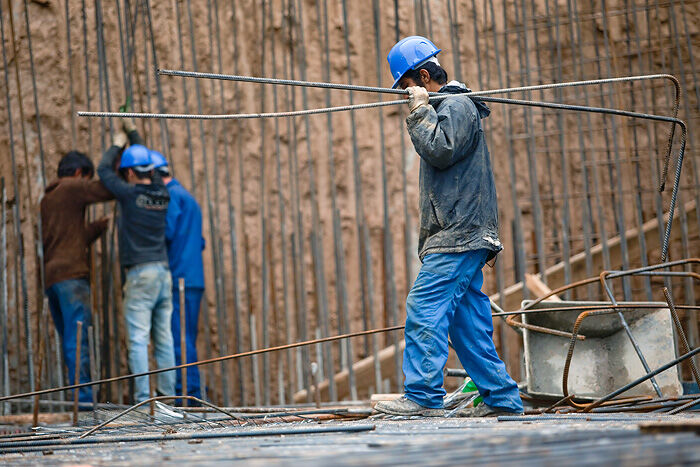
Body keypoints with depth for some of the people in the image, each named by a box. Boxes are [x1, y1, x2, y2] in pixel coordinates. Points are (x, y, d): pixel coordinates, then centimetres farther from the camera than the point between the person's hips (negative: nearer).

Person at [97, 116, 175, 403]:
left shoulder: (131, 194, -8)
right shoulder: (162, 194, 9)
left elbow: (103, 170, 7)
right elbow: (150, 167, 27)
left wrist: (117, 145, 23)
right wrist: (133, 132, 38)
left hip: (140, 274, -6)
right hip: (164, 272, 6)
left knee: (138, 339, -7)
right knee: (164, 339, 8)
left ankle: (143, 397, -12)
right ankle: (167, 394, 7)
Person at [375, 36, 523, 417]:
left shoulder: (457, 106, -7)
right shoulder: (445, 107, 24)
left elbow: (440, 151, -20)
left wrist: (420, 110, -13)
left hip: (458, 236, -11)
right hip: (461, 235, 11)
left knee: (425, 309, -15)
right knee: (467, 320, 8)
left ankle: (423, 396, -17)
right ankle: (501, 396, 9)